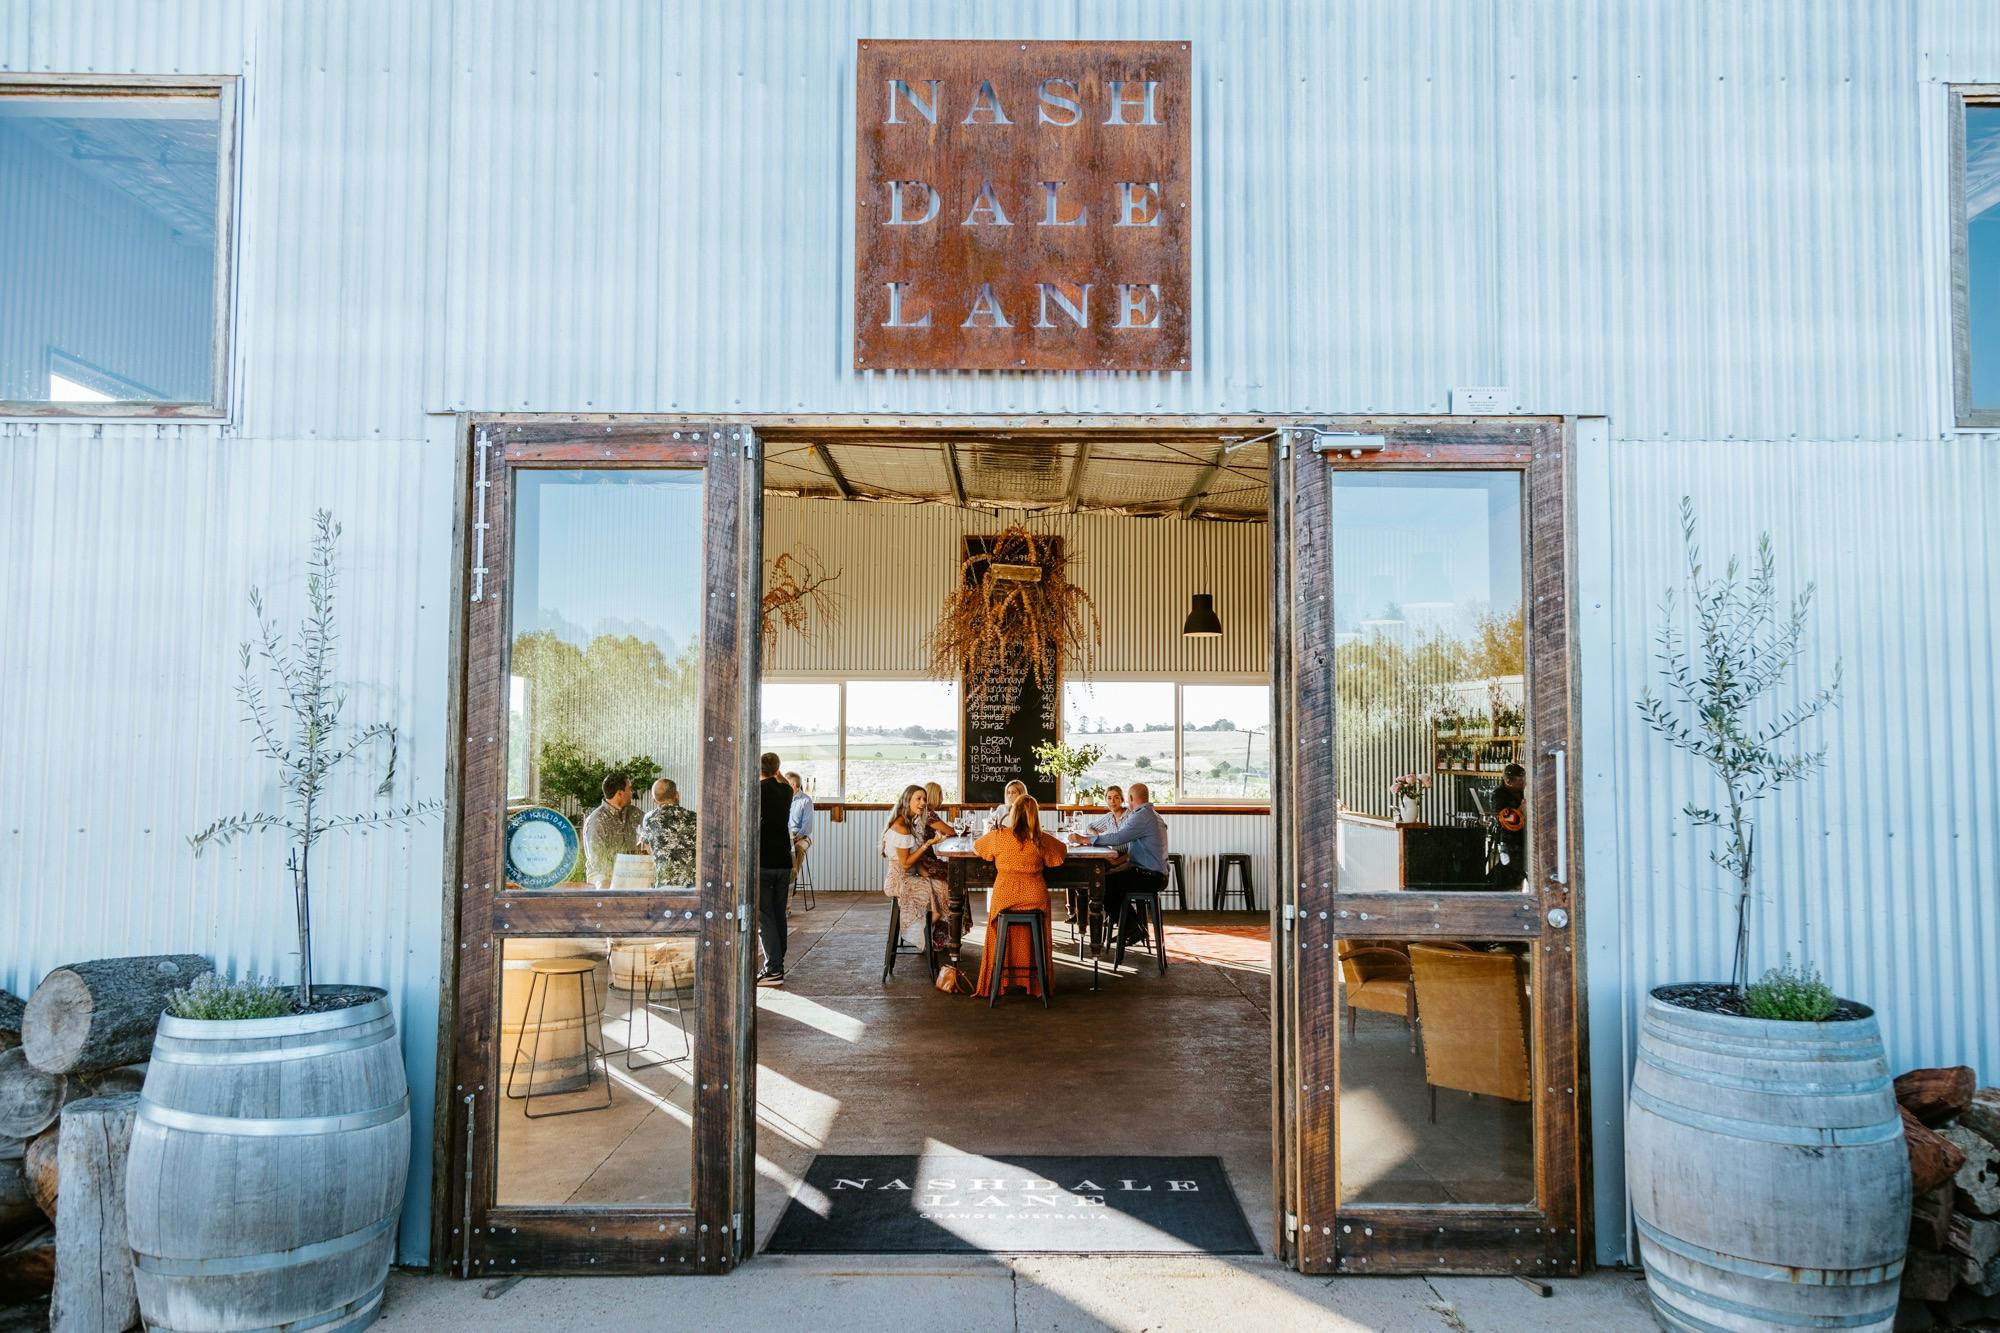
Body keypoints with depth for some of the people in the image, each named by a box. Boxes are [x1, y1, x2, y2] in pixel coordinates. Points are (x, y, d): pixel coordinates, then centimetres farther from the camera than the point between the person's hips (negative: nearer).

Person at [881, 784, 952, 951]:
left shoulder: (911, 822, 11)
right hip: (900, 880, -9)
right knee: (942, 891, -15)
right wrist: (928, 844, -19)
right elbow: (905, 863, -20)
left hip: (910, 876, 9)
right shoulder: (900, 827, -20)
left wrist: (926, 874, -4)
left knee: (945, 885, -4)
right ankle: (922, 937, 4)